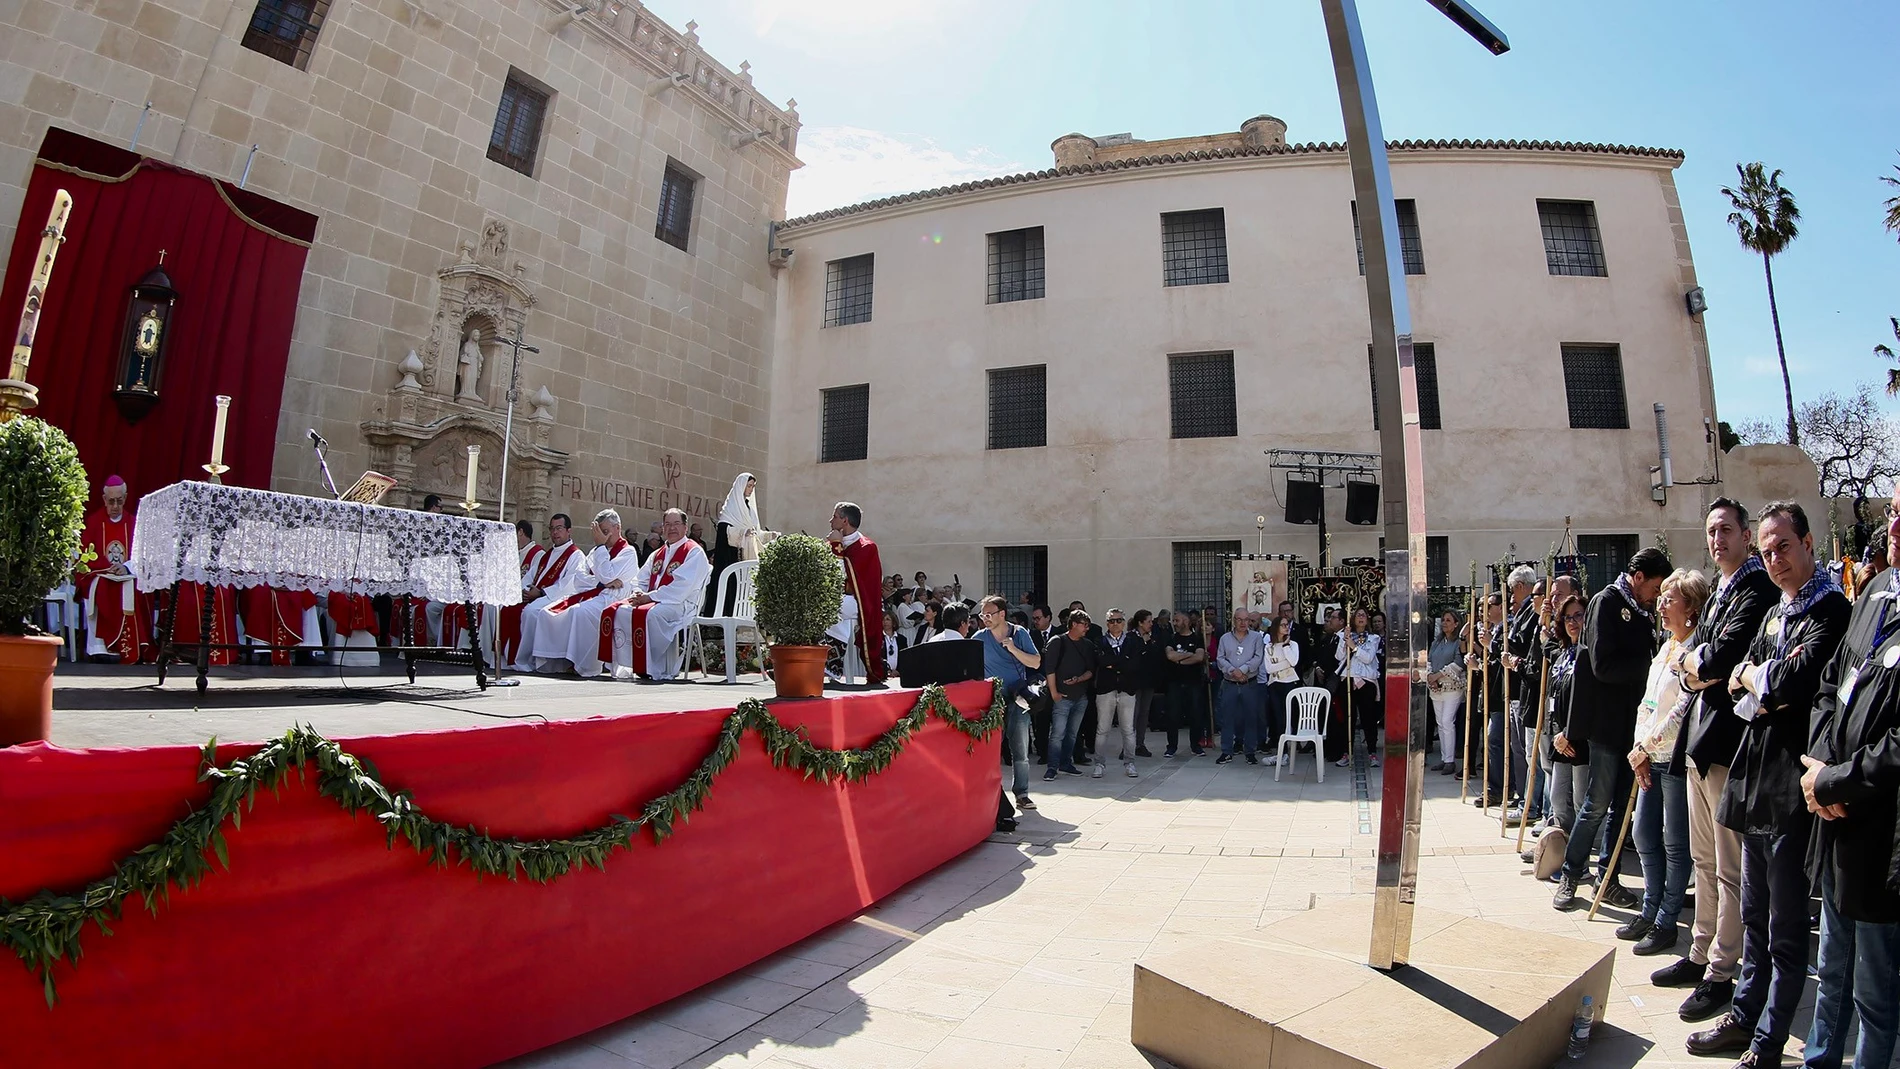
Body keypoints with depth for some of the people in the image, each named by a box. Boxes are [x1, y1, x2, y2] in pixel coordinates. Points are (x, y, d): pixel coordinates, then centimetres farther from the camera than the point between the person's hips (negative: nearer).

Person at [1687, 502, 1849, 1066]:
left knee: (1786, 929, 4)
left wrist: (1757, 675, -4)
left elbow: (1796, 685, -23)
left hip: (1792, 785, -8)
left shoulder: (1831, 610, -12)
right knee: (1755, 918, 19)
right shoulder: (1775, 613, 15)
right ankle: (1744, 1017, 31)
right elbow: (1739, 681, 11)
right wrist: (1771, 680, -9)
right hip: (1755, 778, 8)